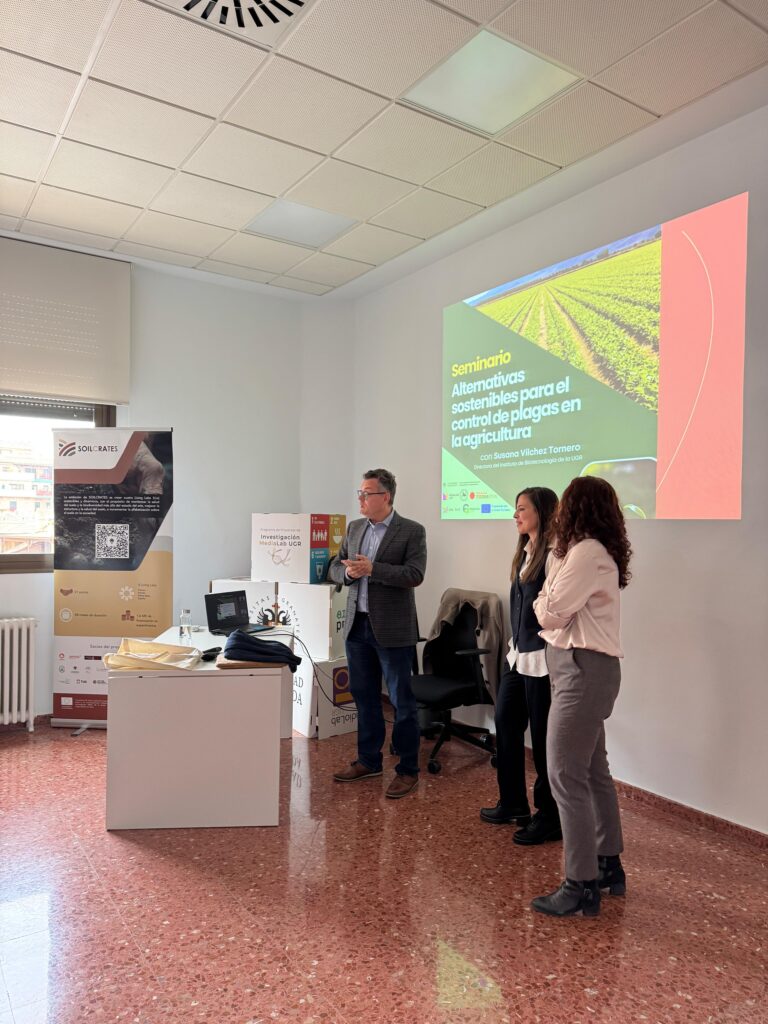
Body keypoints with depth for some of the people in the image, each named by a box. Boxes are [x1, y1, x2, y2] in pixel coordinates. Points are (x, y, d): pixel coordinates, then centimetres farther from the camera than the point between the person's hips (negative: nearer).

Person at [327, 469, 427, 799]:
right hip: (357, 625, 6)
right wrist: (348, 572, -11)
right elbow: (335, 568, 11)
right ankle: (368, 760, 31)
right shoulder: (354, 528, 10)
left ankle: (407, 769, 17)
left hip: (392, 629, -6)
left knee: (402, 701, 4)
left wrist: (372, 568, -25)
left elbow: (415, 574, -18)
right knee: (364, 697, 16)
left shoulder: (412, 531, -8)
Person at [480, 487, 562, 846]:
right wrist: (515, 645, 17)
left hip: (542, 658, -9)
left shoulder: (553, 555, -17)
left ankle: (549, 818, 20)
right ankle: (513, 803, 34)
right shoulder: (525, 552, 11)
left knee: (543, 739, 3)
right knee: (505, 724, 17)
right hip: (518, 655, 10)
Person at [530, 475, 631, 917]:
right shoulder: (599, 551, 14)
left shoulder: (586, 553, -17)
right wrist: (551, 601, -6)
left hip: (583, 669, -11)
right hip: (587, 668, 11)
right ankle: (609, 866, 31)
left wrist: (543, 598, 3)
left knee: (566, 775, -5)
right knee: (594, 770, 18)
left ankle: (582, 886, 4)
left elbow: (550, 614, -15)